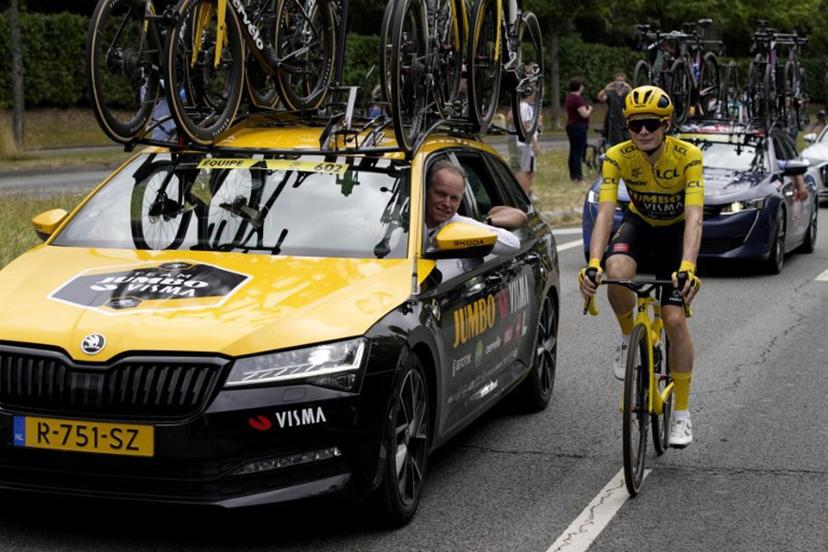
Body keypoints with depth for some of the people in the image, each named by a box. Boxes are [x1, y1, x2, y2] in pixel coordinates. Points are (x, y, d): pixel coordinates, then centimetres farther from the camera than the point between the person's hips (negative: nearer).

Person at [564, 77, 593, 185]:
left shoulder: (568, 97, 12)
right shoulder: (577, 99, -18)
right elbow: (584, 114, -21)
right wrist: (589, 109, -2)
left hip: (570, 126, 10)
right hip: (579, 127, -10)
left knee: (573, 151, 13)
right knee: (578, 152, -9)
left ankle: (573, 176, 17)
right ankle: (579, 177, -11)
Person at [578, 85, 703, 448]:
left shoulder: (688, 156, -28)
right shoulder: (617, 157, -23)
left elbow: (694, 217, -37)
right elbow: (604, 213, -31)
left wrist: (687, 267, -53)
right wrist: (593, 263, -47)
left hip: (676, 231, -1)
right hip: (639, 224, 1)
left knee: (674, 319, -12)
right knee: (617, 274, -34)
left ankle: (682, 412, 5)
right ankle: (628, 336, -2)